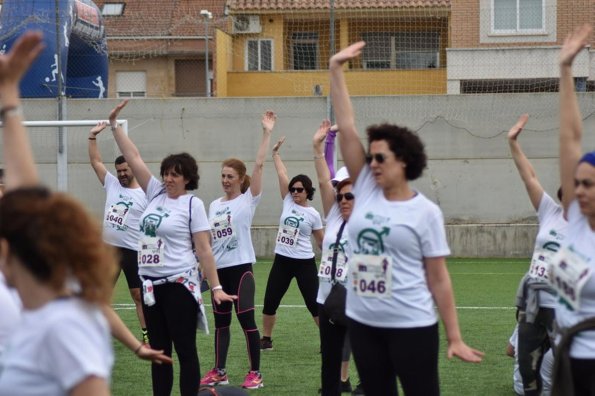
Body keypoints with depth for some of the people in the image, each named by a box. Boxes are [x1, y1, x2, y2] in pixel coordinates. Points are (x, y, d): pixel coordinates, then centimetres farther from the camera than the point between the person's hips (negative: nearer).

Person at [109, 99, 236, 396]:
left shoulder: (193, 204, -8)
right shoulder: (156, 193, 7)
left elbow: (204, 249, -10)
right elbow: (133, 158, 8)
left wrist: (215, 287, -14)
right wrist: (114, 124, 6)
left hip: (179, 284, -6)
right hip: (151, 283, 7)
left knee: (185, 350, -1)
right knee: (158, 350, 11)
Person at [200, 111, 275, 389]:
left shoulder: (248, 200, -3)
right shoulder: (214, 205, 12)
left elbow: (259, 165, -12)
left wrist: (267, 133, -17)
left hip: (241, 267, -5)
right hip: (219, 269, 6)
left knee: (246, 318, -7)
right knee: (220, 321, 10)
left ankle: (255, 373, 0)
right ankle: (219, 372, 18)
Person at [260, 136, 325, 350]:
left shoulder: (313, 214, -3)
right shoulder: (288, 202, 3)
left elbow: (321, 239, 6)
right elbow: (282, 175, 0)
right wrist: (275, 153, -1)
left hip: (304, 263, -3)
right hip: (282, 261, 3)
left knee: (314, 304, -3)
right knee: (270, 302, 6)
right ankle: (266, 338, 21)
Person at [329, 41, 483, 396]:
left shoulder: (426, 212, -6)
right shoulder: (366, 191, 4)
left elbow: (439, 279, -4)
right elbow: (346, 128, 2)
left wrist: (455, 339, -6)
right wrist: (336, 71, -2)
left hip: (412, 327, -5)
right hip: (363, 324, 5)